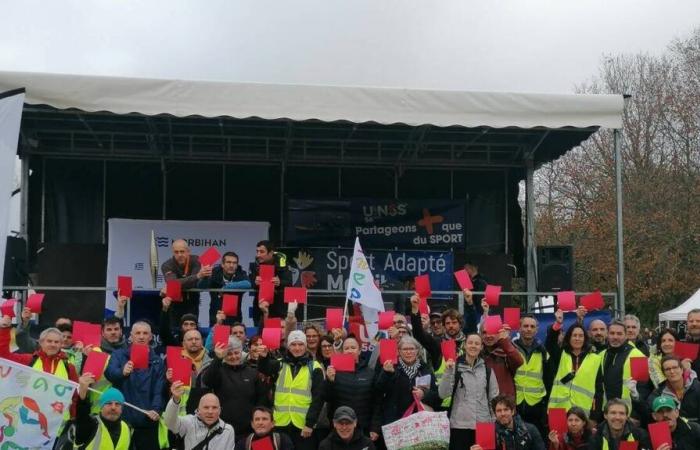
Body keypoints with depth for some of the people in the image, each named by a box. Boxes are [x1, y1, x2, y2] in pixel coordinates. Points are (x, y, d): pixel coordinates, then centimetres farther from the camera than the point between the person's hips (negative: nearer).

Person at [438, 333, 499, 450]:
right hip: (459, 424, -2)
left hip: (483, 424, 2)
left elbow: (494, 397, 11)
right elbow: (443, 394, -10)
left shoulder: (487, 369, 6)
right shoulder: (455, 367, -2)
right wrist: (448, 372, -20)